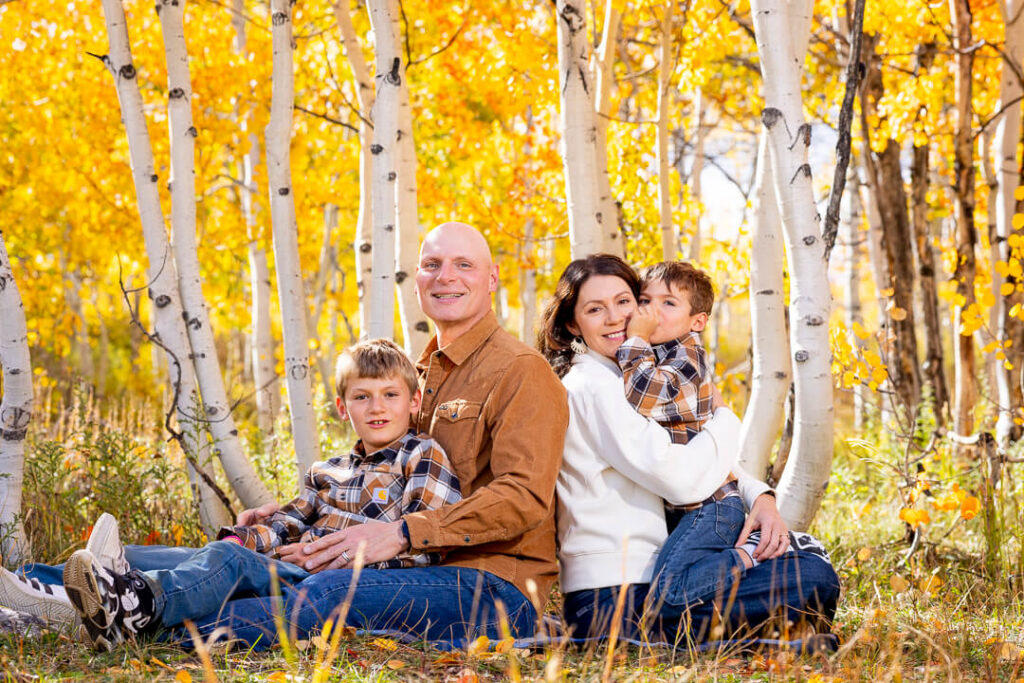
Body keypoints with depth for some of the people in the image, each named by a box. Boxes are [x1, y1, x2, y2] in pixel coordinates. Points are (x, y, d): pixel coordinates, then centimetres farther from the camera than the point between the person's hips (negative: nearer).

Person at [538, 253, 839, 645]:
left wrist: (761, 497, -1)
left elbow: (701, 460, 19)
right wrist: (724, 418, -1)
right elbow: (680, 478, -19)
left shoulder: (618, 381, 20)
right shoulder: (595, 386, -11)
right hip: (617, 602, -9)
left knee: (818, 576, 4)